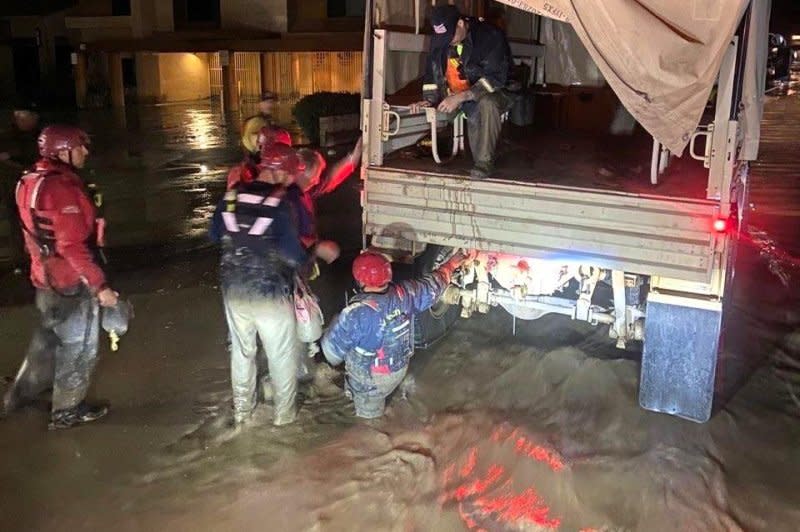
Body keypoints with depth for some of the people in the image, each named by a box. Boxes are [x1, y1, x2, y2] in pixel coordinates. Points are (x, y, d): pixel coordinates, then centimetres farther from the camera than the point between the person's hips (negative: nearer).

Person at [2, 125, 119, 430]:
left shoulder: (31, 181, 5)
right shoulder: (62, 187, -25)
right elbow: (73, 246, -28)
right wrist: (100, 285, -24)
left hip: (45, 277, 9)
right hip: (72, 281, -9)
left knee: (48, 339, 26)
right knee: (78, 347, 8)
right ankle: (67, 411, 23)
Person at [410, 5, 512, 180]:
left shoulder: (490, 36, -20)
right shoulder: (438, 39, -2)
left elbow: (495, 78, -26)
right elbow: (432, 72, 8)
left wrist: (461, 97, -34)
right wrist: (429, 99, -11)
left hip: (491, 94, -7)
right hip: (455, 97, 7)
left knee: (487, 104, -36)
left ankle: (484, 162, -28)